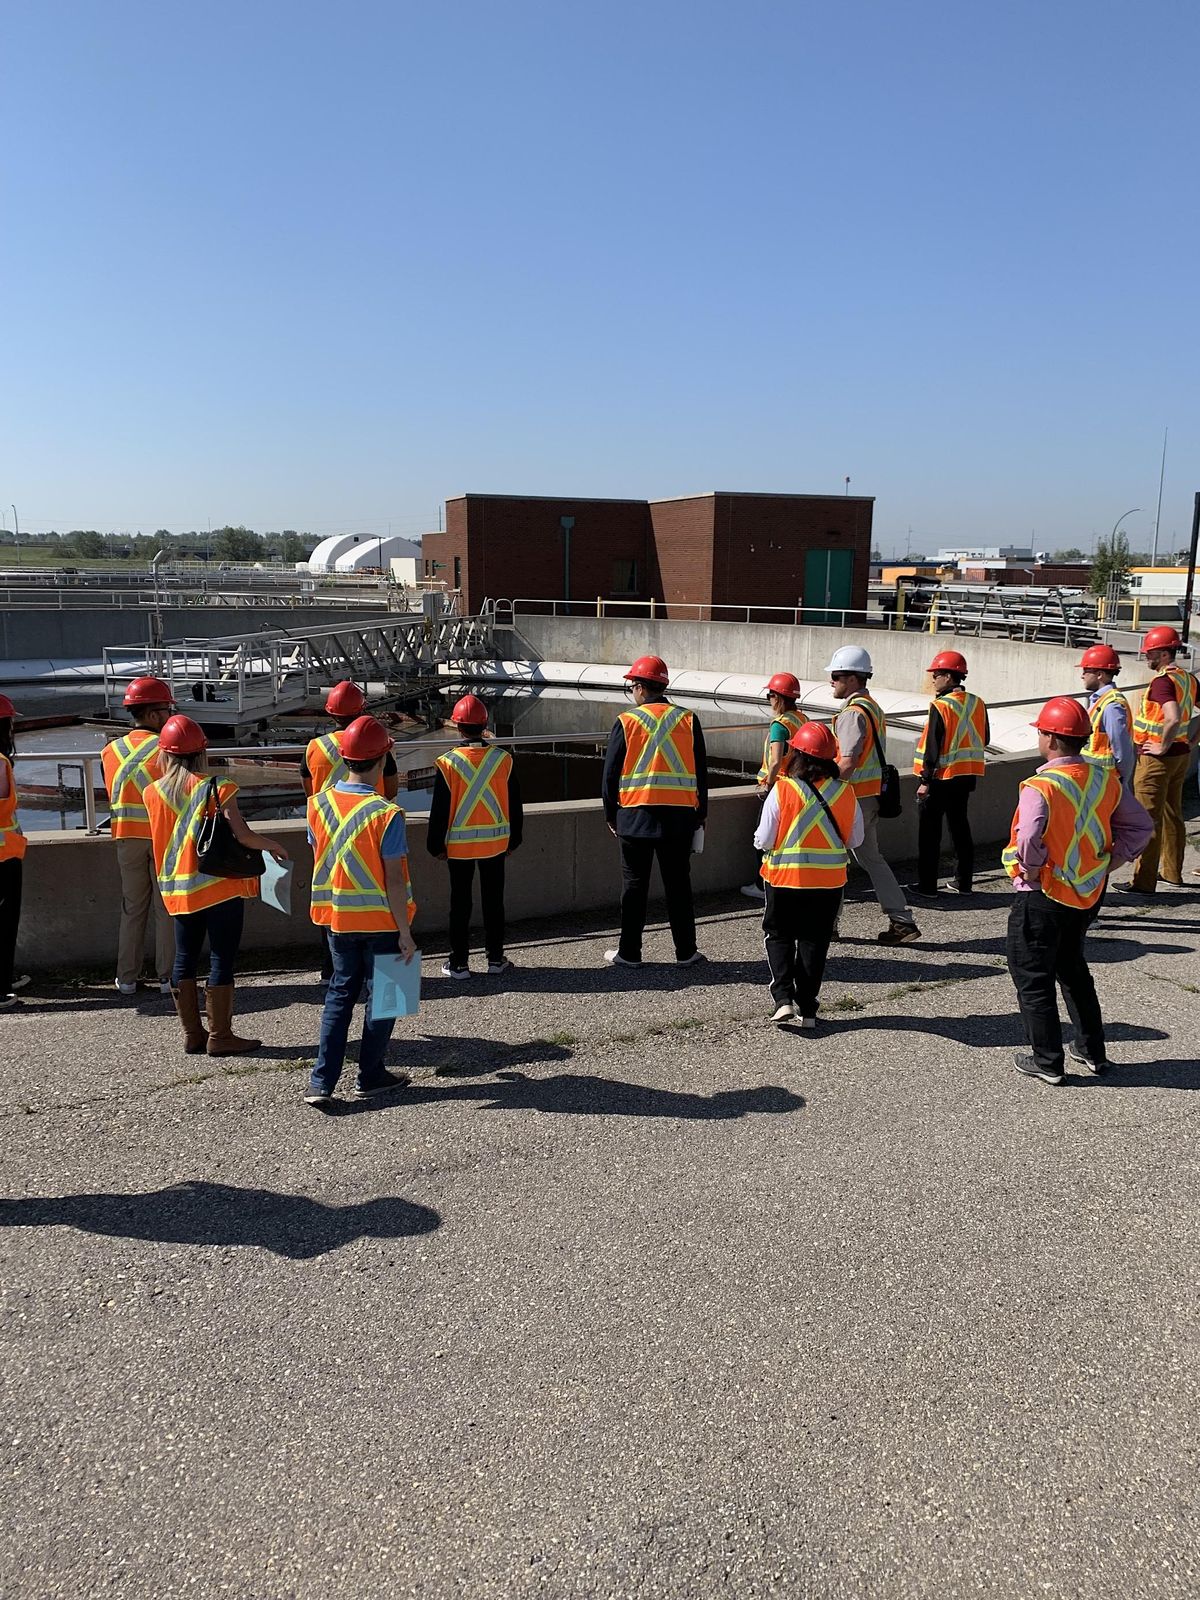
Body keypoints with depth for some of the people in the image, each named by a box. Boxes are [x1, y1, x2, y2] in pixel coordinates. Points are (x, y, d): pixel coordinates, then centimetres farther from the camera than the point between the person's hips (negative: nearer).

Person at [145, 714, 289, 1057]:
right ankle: (220, 1036, 6)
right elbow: (242, 835, -18)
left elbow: (163, 835, 12)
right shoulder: (217, 788, -12)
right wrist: (274, 846, -2)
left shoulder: (153, 792, 1)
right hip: (219, 887, -5)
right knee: (222, 960, 2)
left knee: (185, 959, 13)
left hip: (177, 889, 5)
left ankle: (192, 1034, 20)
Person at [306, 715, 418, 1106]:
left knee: (341, 991, 17)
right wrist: (405, 933, -11)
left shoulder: (318, 803, -4)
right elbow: (394, 881, -18)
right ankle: (370, 1078, 23)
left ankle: (321, 1082, 12)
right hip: (381, 920, -5)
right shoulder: (386, 814, -20)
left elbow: (318, 862, 6)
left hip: (336, 916, 5)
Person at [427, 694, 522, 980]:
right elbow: (514, 804, 3)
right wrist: (514, 839, 15)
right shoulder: (503, 759, -5)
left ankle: (459, 963, 14)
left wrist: (436, 845, 3)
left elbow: (439, 809, -8)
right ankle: (495, 959, 19)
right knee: (493, 901, 12)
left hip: (459, 845, -2)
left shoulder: (448, 763, -13)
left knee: (460, 904, 8)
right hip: (496, 841, 2)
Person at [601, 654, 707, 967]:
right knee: (678, 884, 11)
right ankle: (686, 951, 16)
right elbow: (701, 771, 5)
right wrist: (700, 812, 14)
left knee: (634, 885, 8)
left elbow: (610, 773, -1)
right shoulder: (688, 720, 1)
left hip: (635, 815, -2)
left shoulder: (626, 722, -5)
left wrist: (610, 813, 10)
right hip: (680, 815, 2)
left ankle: (629, 953, 14)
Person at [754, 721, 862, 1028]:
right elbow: (855, 839, 6)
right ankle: (807, 1009, 17)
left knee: (778, 935, 15)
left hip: (784, 878, -2)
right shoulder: (845, 792, -4)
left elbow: (763, 840, -12)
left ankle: (783, 998, 2)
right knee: (814, 941, 13)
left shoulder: (782, 790, -15)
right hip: (830, 880, 3)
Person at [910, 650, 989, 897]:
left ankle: (927, 885, 4)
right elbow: (984, 739, 12)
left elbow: (933, 746, -17)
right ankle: (963, 882, 20)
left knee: (930, 831, 2)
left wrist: (925, 781, -14)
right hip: (966, 776, 7)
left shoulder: (941, 706, -16)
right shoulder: (977, 703, 4)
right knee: (960, 826, 15)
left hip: (942, 777, -7)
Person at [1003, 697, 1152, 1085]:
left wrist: (1032, 872, -19)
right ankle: (1093, 1051, 33)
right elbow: (1140, 826, 5)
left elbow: (1028, 839, -37)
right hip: (1089, 893, 7)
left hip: (1043, 897, -7)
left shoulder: (1041, 786, -23)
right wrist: (1109, 862, 5)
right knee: (1072, 967, 25)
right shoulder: (1105, 778, -1)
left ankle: (1047, 1061, 16)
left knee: (1032, 976, 9)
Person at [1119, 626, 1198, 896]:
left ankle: (1143, 881, 1)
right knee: (1172, 815, 19)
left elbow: (1173, 719, -35)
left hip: (1157, 759, -9)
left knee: (1148, 820, -3)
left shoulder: (1162, 681, -21)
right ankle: (1172, 872, 30)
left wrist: (1162, 747, -22)